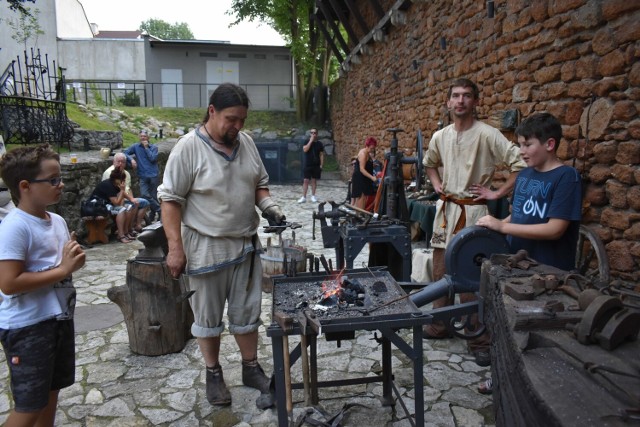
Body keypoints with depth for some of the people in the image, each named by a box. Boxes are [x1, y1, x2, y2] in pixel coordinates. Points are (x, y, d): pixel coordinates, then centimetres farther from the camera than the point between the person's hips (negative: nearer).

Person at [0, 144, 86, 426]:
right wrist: (62, 270, -22)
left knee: (51, 392, 21)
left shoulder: (57, 220, 5)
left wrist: (74, 260, -2)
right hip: (27, 327, -8)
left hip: (59, 318, 8)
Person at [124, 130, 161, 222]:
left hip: (153, 175, -1)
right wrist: (131, 159, -10)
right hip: (142, 176, 1)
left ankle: (152, 214, 19)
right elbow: (125, 153, 6)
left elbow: (152, 158, -9)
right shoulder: (136, 146, 9)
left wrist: (146, 147, -6)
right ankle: (159, 209, -1)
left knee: (153, 196, 3)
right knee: (144, 195, -16)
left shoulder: (153, 147, 5)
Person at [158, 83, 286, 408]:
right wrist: (175, 247, -16)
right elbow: (170, 199, -13)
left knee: (246, 312, 16)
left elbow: (259, 183, 15)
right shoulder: (189, 147, -14)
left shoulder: (246, 142, 4)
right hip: (206, 247, -5)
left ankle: (251, 368, 33)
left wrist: (268, 207, -5)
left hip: (246, 244, 5)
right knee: (208, 316, 12)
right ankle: (213, 374, 31)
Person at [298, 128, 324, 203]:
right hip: (307, 165, -1)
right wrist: (311, 141, -17)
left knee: (314, 180, 8)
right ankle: (304, 197, 0)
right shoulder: (307, 142, 1)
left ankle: (313, 196, 19)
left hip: (316, 165, 1)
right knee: (306, 180, -3)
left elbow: (321, 155, 6)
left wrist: (321, 165, -2)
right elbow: (305, 150, -18)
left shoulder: (319, 143, 5)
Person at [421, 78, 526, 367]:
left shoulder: (487, 135, -11)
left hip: (472, 211, -6)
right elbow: (429, 163, 28)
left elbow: (521, 165, -15)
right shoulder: (440, 137, 8)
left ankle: (479, 341, 8)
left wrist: (497, 193, -14)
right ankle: (439, 326, 31)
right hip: (446, 209, 7)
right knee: (440, 271, 14)